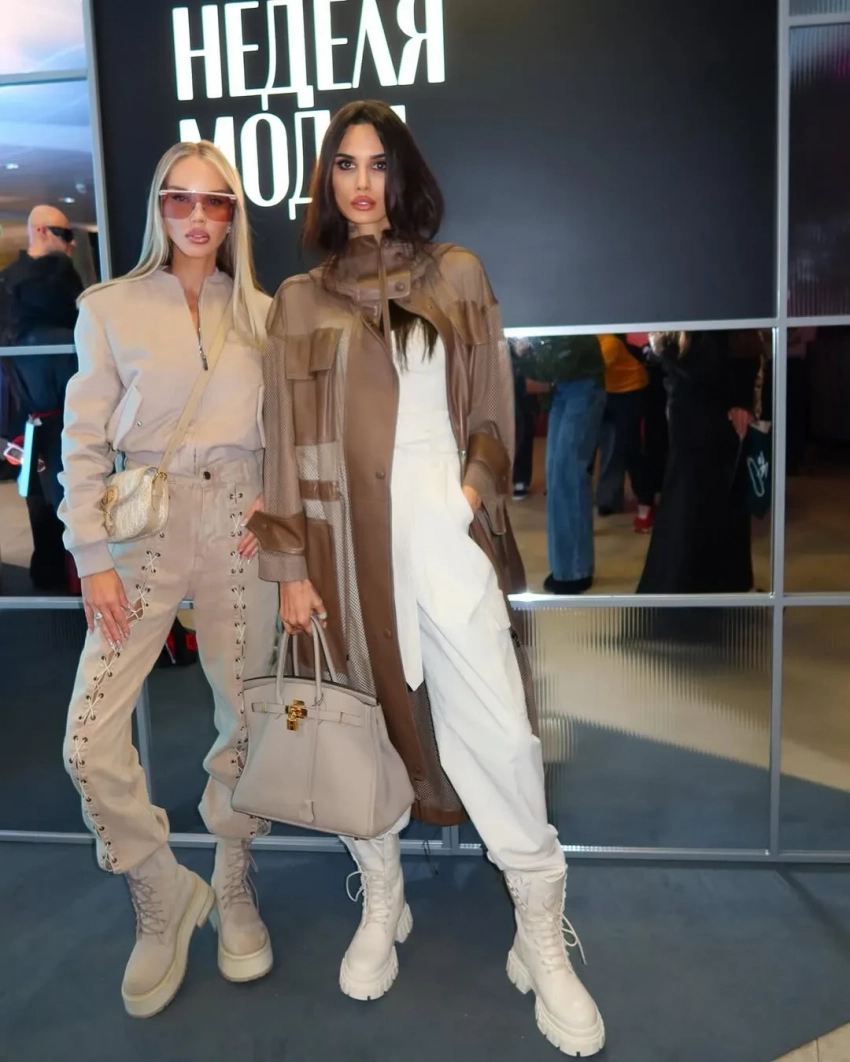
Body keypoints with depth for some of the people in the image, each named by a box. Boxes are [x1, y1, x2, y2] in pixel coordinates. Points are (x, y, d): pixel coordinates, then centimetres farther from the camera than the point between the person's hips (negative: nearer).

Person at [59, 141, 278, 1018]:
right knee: (90, 742, -7)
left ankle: (232, 891, 31)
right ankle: (163, 898, 18)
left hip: (238, 528, 2)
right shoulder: (112, 308, 0)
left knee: (245, 720, 8)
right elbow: (84, 443, -1)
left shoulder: (259, 313, 8)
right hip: (144, 527, -1)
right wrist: (92, 558, -7)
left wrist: (274, 500, -6)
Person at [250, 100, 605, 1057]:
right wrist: (290, 565, 0)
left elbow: (492, 406, 11)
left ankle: (542, 943, 12)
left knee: (497, 733, -4)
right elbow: (288, 440, 5)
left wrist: (480, 486, -4)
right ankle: (381, 906, 32)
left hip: (443, 529, -1)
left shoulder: (457, 276, 8)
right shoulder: (300, 300, 8)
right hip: (347, 538, 1)